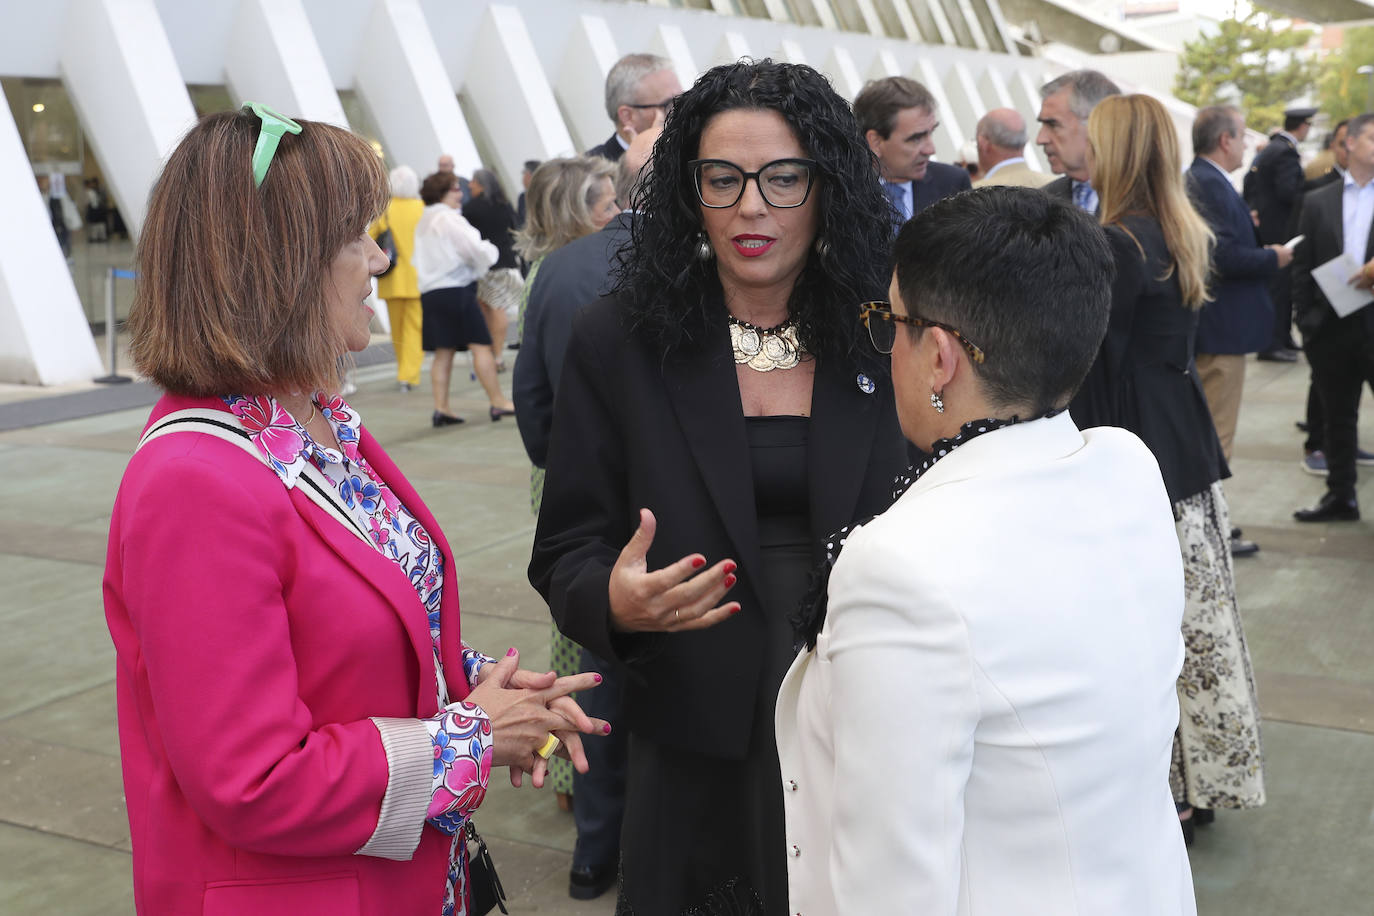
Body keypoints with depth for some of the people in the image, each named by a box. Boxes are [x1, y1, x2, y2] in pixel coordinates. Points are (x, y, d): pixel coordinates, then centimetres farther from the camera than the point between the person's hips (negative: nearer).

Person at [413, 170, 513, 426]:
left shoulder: (423, 221, 17)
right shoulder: (449, 219, -11)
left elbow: (420, 260, 20)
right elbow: (475, 249, -14)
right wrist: (491, 251, 7)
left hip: (430, 292, 9)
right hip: (457, 289, -9)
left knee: (443, 351, 8)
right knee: (481, 345, -4)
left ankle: (441, 407, 4)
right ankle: (498, 402, -2)